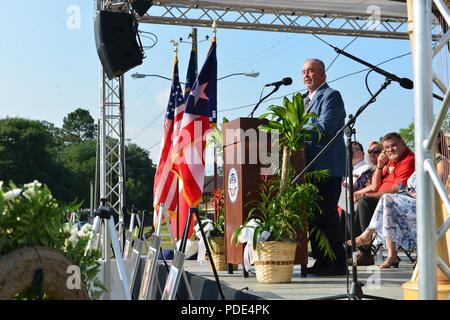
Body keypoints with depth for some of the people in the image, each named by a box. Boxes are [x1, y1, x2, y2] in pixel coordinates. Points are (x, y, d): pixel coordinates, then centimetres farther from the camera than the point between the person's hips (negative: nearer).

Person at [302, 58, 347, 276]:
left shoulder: (331, 95, -6)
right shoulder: (307, 100, 24)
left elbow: (324, 128, -17)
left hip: (327, 166, -10)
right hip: (311, 166, 10)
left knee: (326, 214, -10)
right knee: (314, 214, 10)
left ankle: (337, 263, -5)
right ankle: (321, 261, 17)